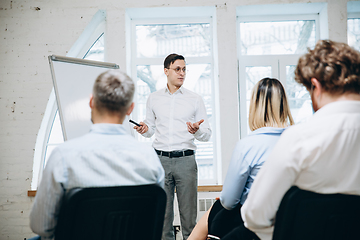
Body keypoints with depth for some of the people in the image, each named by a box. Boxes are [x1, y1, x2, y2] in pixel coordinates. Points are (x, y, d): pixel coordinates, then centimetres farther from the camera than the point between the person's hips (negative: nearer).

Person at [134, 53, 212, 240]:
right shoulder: (153, 98, 11)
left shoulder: (195, 99, 5)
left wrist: (197, 130, -17)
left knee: (188, 211, 1)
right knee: (162, 210, 6)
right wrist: (144, 129, -6)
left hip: (185, 159, -1)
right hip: (160, 159, 2)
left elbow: (207, 134, 5)